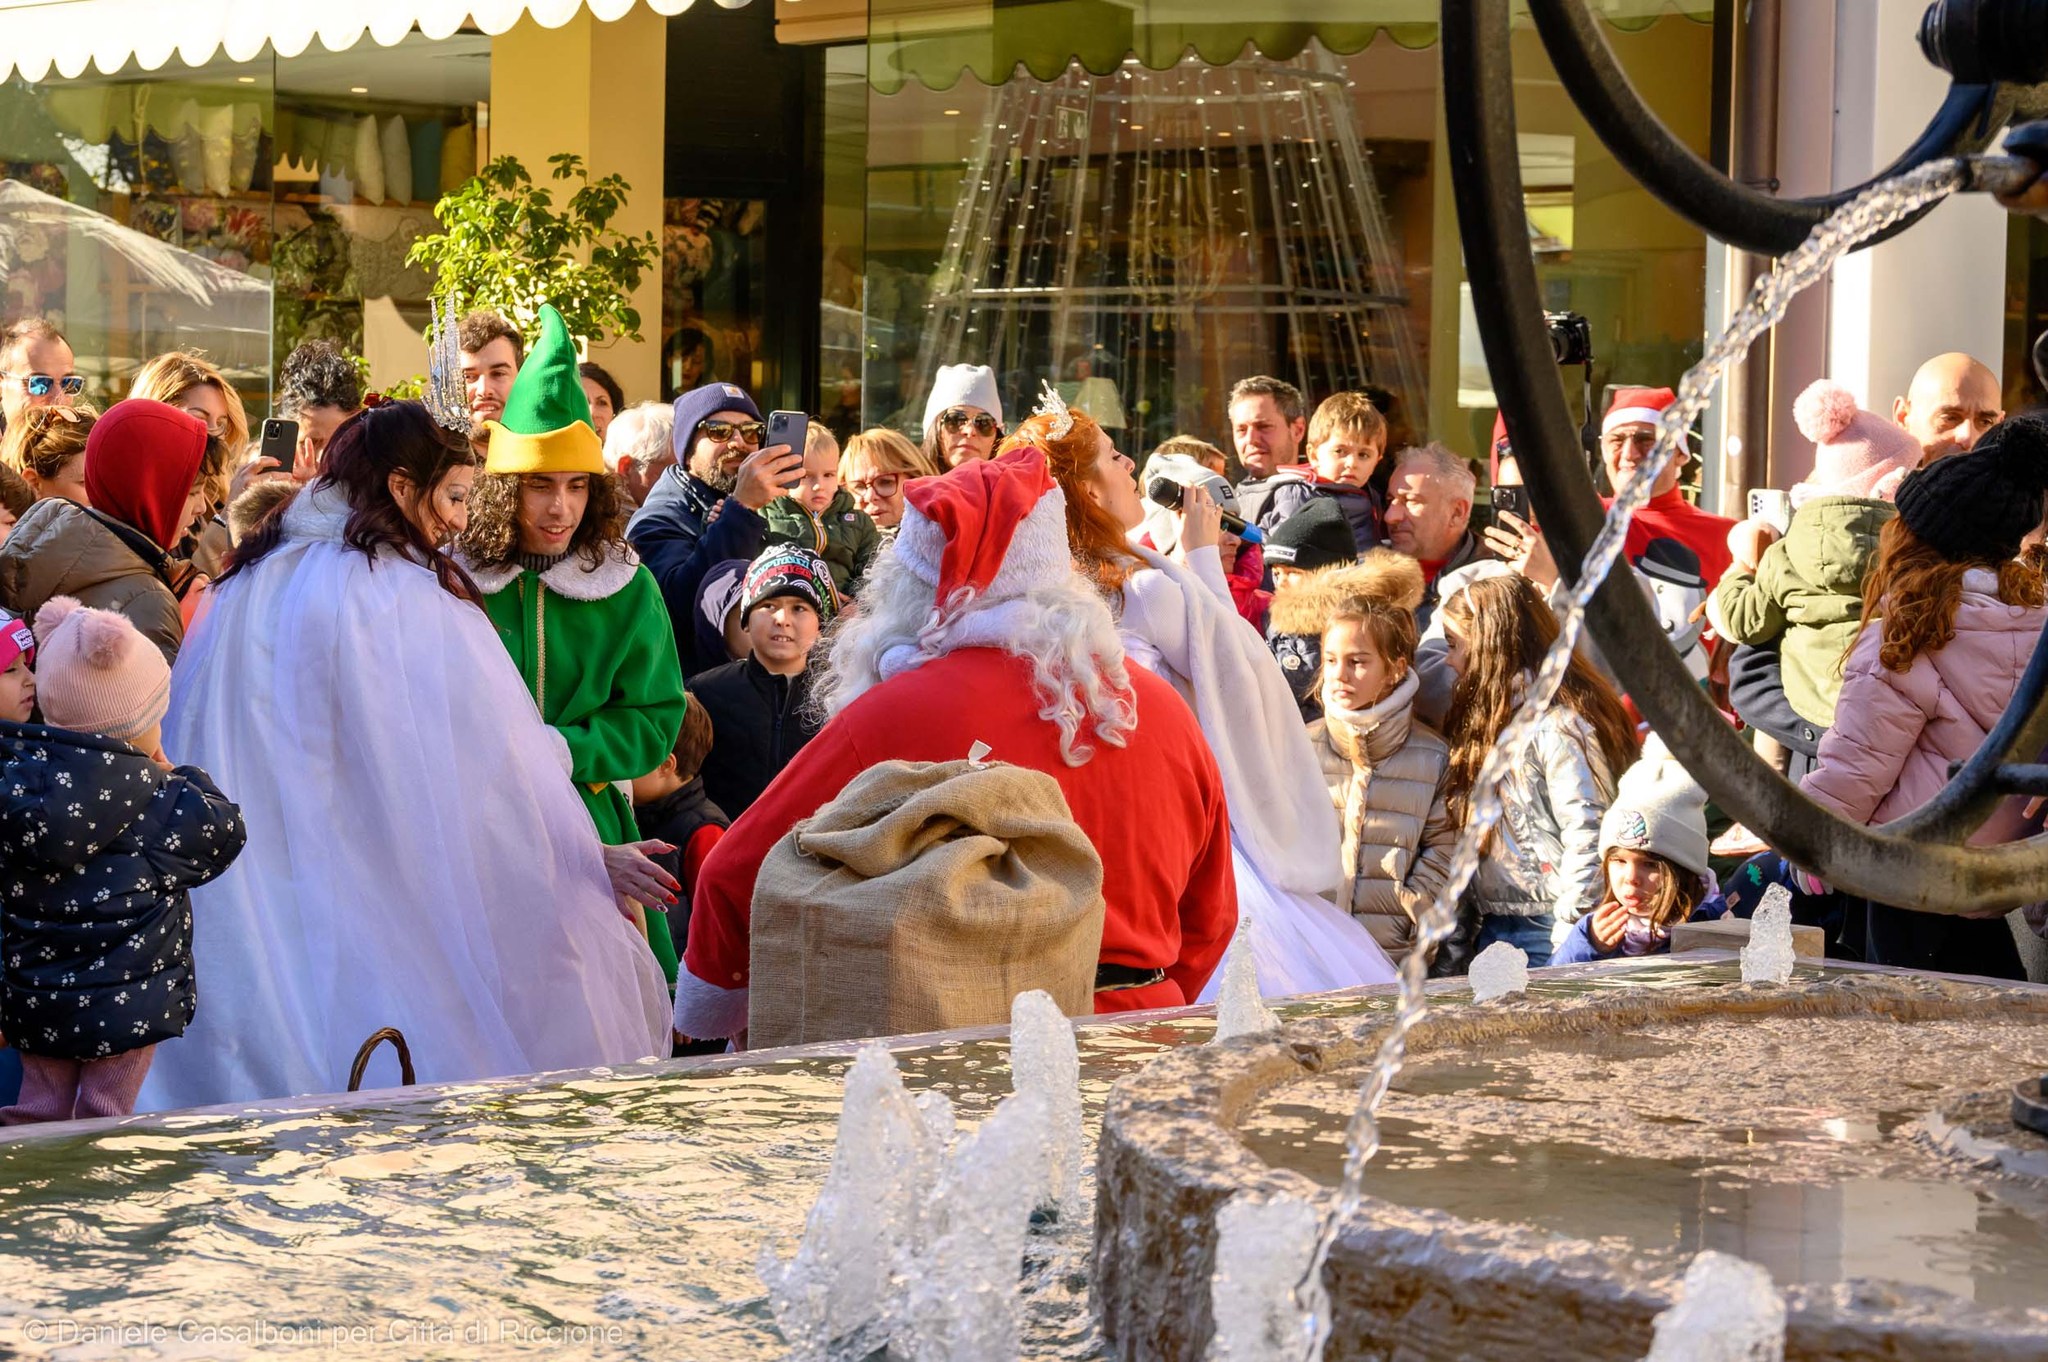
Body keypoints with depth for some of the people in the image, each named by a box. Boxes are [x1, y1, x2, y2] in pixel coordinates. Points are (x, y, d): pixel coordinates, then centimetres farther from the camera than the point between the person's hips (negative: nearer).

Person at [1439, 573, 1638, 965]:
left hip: (1545, 935, -8)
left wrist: (1567, 939, -19)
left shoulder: (1557, 724, -12)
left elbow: (1588, 840, -18)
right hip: (1490, 930, 8)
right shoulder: (1485, 719, 16)